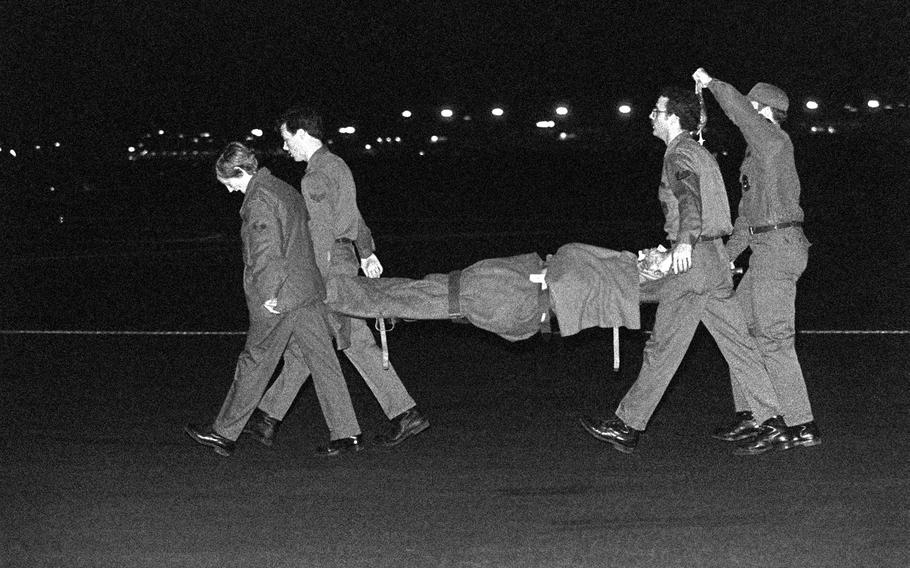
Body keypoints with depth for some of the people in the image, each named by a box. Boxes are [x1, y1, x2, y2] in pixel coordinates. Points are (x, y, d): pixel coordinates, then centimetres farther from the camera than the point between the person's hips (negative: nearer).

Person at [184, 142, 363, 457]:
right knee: (320, 360, 7)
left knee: (254, 363, 3)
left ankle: (224, 432, 14)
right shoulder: (285, 190, 14)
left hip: (277, 301, -8)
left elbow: (267, 251, -23)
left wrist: (269, 293, -20)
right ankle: (346, 432, 5)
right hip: (309, 291, 8)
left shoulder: (259, 201, -15)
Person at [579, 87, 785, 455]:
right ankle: (771, 421, 6)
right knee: (736, 342, 8)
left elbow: (690, 197, -28)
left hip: (692, 259, -9)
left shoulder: (678, 156, -10)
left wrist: (685, 240, -43)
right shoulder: (700, 154, 20)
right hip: (714, 257, 9)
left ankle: (627, 427, 0)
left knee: (663, 348, -5)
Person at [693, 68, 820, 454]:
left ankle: (801, 426, -12)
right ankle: (747, 414, 21)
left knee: (773, 337, -12)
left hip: (779, 245, -10)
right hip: (766, 248, 10)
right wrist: (727, 256, 23)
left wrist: (709, 82, -5)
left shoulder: (775, 141, -8)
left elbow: (734, 104, -22)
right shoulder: (758, 153, 21)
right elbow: (748, 213, 25)